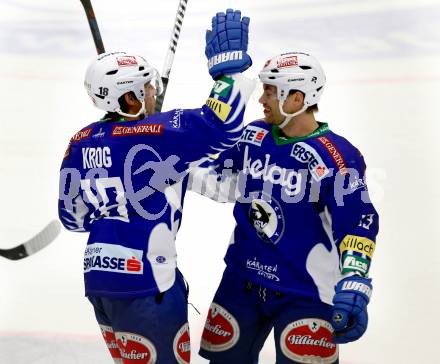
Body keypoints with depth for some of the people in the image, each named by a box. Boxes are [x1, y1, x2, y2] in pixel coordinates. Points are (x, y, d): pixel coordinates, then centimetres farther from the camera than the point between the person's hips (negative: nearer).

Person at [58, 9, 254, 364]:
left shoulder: (82, 142, 6)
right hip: (144, 281, -8)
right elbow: (221, 125, -24)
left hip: (98, 277, 8)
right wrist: (229, 63, -13)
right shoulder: (152, 134, -15)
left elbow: (73, 215, 14)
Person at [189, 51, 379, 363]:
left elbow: (357, 223, -20)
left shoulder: (335, 157, -18)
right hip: (243, 279, 6)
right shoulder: (254, 137, 1)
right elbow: (223, 180, 14)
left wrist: (353, 286, -30)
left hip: (305, 291, -6)